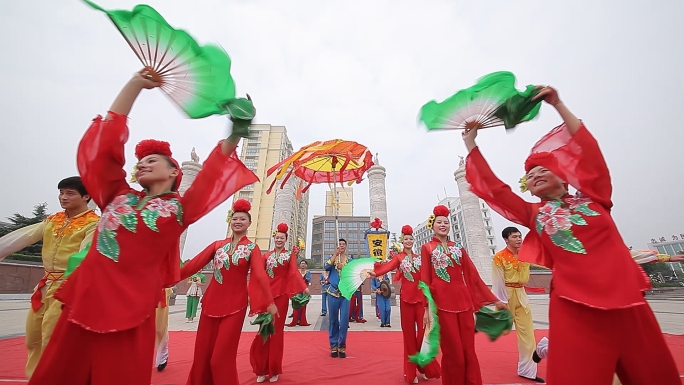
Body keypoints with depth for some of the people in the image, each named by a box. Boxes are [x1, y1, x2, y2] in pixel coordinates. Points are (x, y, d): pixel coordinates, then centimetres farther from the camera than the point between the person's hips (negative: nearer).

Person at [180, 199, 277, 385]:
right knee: (202, 352, 12)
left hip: (235, 304, -3)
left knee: (222, 355, 2)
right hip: (211, 301, 4)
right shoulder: (217, 245, 7)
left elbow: (260, 275, -14)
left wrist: (269, 302, -23)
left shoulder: (252, 248, -3)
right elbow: (194, 264, -1)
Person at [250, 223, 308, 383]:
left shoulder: (290, 254, 1)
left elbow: (294, 272, -13)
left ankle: (274, 370, 20)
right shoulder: (267, 255, 10)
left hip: (281, 294, -2)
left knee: (277, 330, 6)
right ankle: (262, 370, 19)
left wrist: (304, 287, -28)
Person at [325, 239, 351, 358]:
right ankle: (333, 345, 20)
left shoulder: (350, 260, 6)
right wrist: (335, 254, -16)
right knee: (333, 320, 7)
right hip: (333, 292, 0)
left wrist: (343, 268, -17)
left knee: (344, 320, 0)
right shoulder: (332, 258, 5)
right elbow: (326, 267, -16)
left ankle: (342, 346, 16)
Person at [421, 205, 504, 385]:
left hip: (464, 302, 4)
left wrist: (493, 299, 9)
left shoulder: (458, 248, 12)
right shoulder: (427, 248, 1)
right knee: (453, 352, 4)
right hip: (443, 304, -3)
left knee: (469, 350, 8)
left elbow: (473, 276, 11)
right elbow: (425, 280, -3)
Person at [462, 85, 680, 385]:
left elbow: (587, 150, 0)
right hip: (574, 308, -1)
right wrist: (471, 144, 6)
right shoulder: (533, 214, 9)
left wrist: (557, 104, 0)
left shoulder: (591, 198, 9)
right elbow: (493, 188, 5)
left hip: (627, 302, 2)